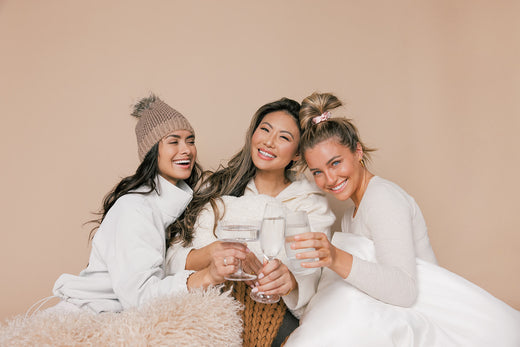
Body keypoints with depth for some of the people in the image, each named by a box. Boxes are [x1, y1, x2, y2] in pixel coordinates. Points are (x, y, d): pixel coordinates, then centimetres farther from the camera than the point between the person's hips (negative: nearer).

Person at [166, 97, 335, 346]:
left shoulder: (311, 202, 3)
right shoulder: (220, 186, 6)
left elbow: (311, 280, -9)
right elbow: (174, 257, -3)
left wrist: (290, 281, -32)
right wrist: (213, 251, -25)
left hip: (271, 312, 0)